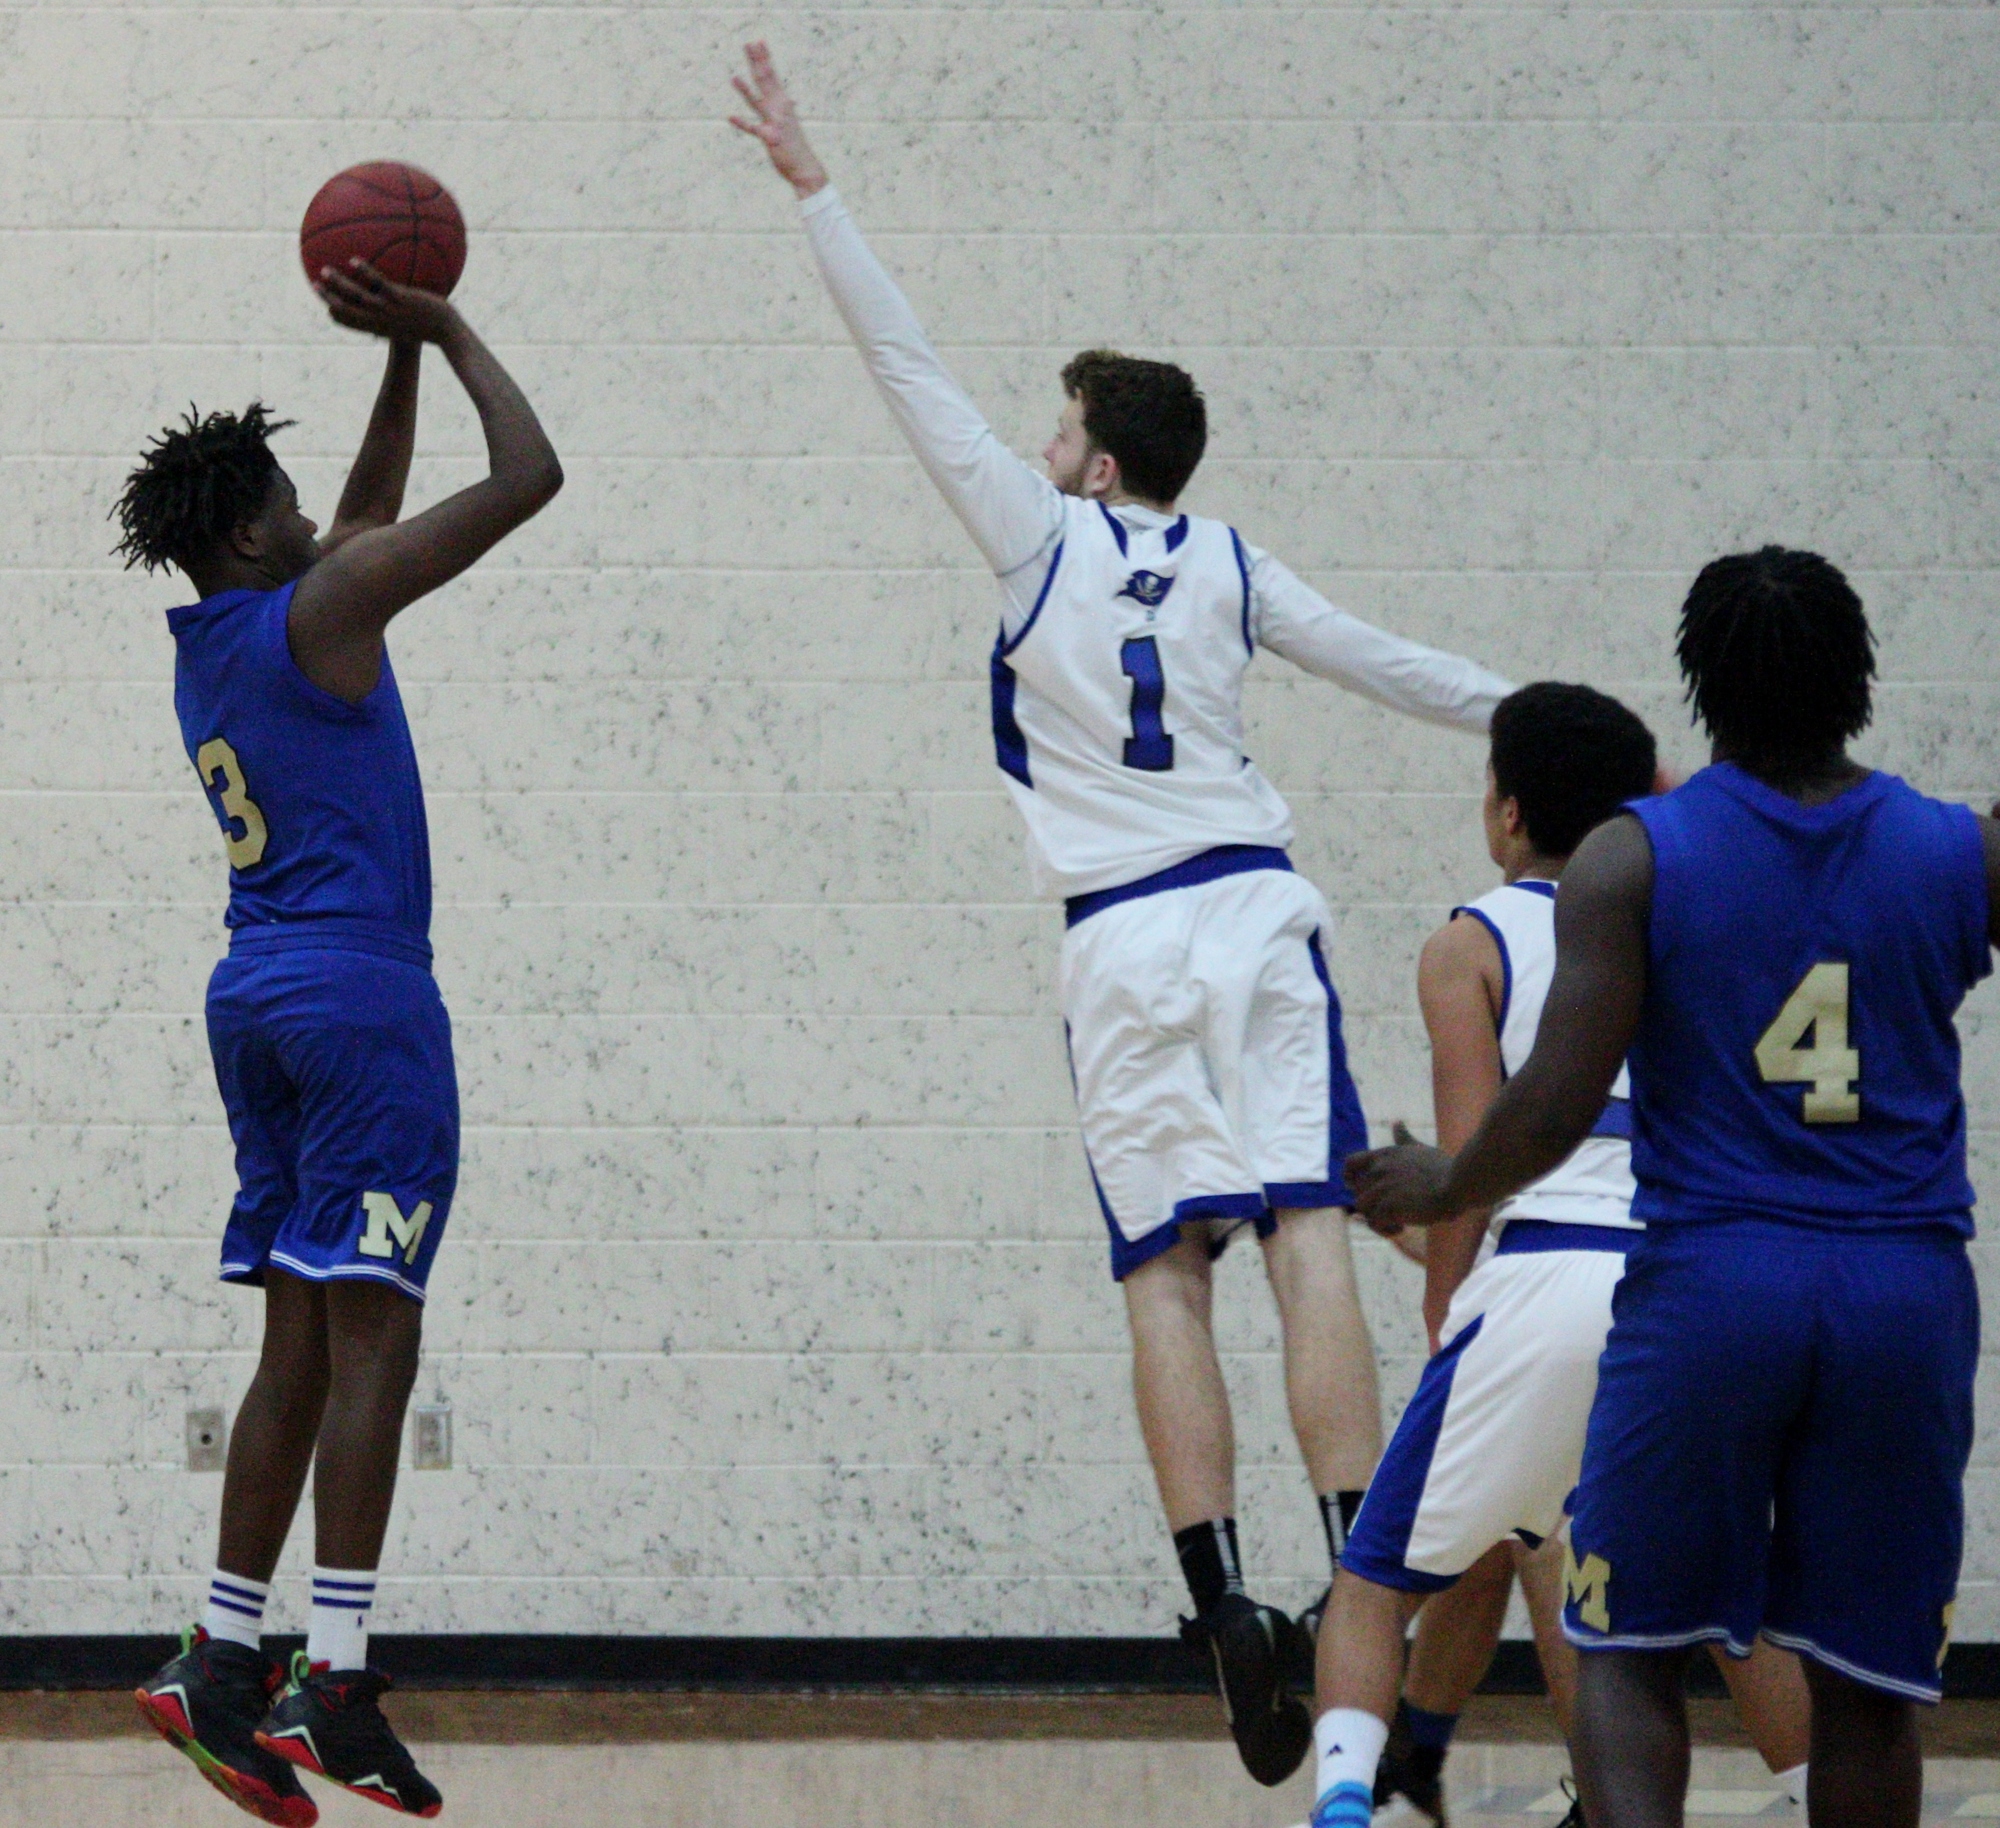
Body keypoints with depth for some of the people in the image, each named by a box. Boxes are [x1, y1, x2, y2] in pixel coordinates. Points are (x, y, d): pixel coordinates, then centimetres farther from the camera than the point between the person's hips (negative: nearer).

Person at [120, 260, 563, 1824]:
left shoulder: (213, 639, 15)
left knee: (302, 1348, 11)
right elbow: (529, 475, -9)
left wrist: (406, 355, 26)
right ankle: (337, 1684, -16)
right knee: (370, 1337, -10)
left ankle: (224, 1663, 7)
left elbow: (371, 512, 31)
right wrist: (447, 331, 2)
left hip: (257, 995, 9)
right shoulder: (319, 614, -9)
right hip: (360, 993, -9)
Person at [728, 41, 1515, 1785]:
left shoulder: (1046, 534, 5)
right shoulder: (1231, 567, 12)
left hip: (1125, 943, -2)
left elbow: (914, 372, 6)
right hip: (1257, 911, 2)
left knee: (1169, 1272, -3)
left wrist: (813, 188, 10)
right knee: (1308, 1237, -8)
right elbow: (1397, 667, 19)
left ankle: (1225, 1601, -13)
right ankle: (1363, 1589, -18)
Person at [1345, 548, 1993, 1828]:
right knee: (1866, 1685, 10)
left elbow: (1557, 1109, -8)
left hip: (1709, 1282, -2)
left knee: (1629, 1650, 8)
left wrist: (1442, 1191, 10)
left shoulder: (1629, 861, -4)